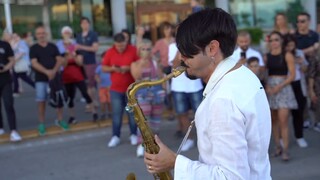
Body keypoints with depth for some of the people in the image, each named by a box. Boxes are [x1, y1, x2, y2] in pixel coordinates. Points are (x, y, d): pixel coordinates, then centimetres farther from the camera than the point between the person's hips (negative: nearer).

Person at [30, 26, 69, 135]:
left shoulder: (53, 47, 8)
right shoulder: (33, 48, 0)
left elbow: (60, 60, 2)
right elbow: (34, 63, -10)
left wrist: (54, 71, -16)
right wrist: (46, 72, -22)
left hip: (55, 77, 3)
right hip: (41, 79, -2)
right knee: (41, 101, -4)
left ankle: (59, 120, 24)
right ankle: (41, 124, 6)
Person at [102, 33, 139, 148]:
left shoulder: (133, 50, -6)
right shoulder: (110, 52, 1)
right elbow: (104, 68, 5)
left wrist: (129, 68, -20)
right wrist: (112, 68, -15)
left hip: (131, 88, -1)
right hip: (116, 89, 2)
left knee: (132, 112, 7)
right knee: (116, 114, 3)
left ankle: (134, 135, 19)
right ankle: (115, 136, 11)